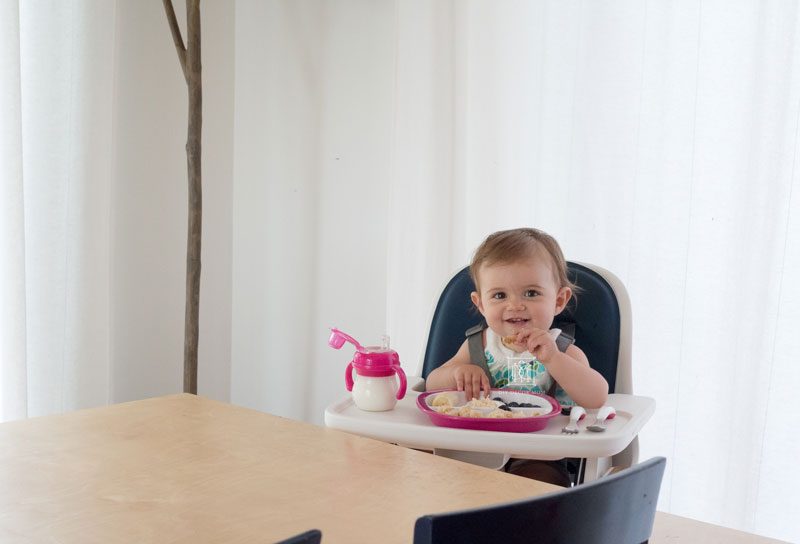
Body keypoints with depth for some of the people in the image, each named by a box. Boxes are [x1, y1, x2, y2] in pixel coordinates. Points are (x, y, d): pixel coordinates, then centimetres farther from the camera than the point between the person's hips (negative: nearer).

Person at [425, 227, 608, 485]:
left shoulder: (563, 352, 0)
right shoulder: (477, 345, 10)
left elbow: (598, 398, -17)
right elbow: (432, 385, 10)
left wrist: (552, 358, -28)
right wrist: (456, 373, -13)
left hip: (535, 458, -3)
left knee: (540, 476, -36)